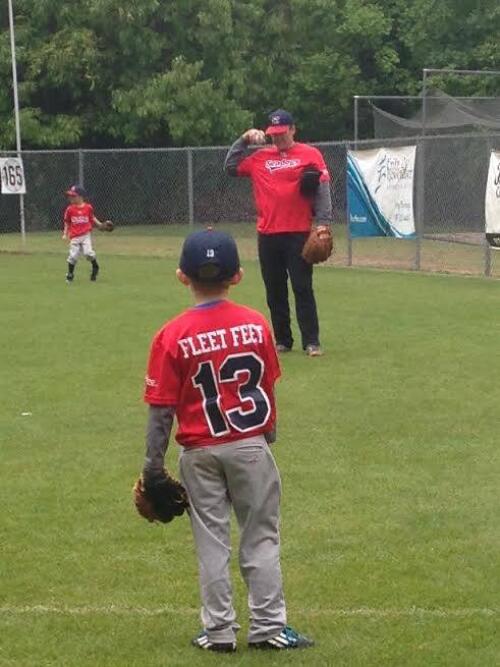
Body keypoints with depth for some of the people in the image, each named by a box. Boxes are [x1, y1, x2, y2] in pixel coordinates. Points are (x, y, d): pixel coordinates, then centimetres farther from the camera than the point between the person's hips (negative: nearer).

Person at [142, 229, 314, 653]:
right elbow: (267, 387, 6)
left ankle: (219, 631, 15)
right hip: (251, 447, 1)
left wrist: (153, 465, -3)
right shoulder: (256, 324, -4)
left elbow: (162, 408, -10)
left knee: (212, 542, 10)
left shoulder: (173, 336, -12)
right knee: (261, 538, 11)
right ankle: (269, 627, 15)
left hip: (200, 454, -1)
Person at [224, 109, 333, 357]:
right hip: (267, 235, 4)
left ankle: (311, 341, -1)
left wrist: (322, 224, -12)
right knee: (274, 291, 8)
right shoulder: (259, 158, 12)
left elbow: (322, 191, -3)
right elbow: (230, 167, 16)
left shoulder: (310, 155, 1)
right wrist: (244, 140, 7)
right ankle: (282, 341, 16)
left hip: (298, 234, -4)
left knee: (303, 289, -4)